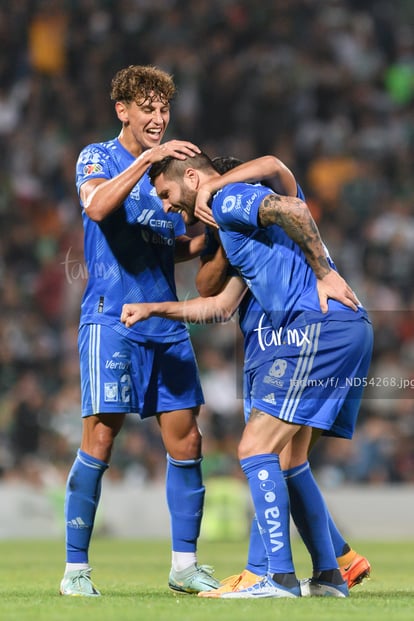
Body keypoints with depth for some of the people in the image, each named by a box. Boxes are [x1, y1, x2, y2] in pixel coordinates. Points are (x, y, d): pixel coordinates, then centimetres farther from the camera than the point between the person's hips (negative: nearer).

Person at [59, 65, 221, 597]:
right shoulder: (99, 158, 0)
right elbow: (96, 206, -23)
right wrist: (147, 158, -26)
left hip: (165, 323, 6)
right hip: (112, 319, -6)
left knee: (185, 440, 3)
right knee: (100, 438, -9)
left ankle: (185, 565, 11)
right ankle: (75, 568, -3)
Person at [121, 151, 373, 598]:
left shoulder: (228, 200, -3)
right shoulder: (235, 218, 28)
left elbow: (294, 209, -23)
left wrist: (324, 274, -15)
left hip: (321, 326, -10)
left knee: (255, 449, -9)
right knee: (288, 458, 16)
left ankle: (280, 578, -14)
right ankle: (328, 576, 16)